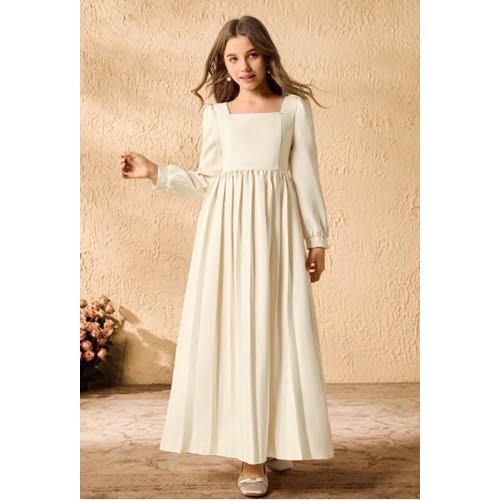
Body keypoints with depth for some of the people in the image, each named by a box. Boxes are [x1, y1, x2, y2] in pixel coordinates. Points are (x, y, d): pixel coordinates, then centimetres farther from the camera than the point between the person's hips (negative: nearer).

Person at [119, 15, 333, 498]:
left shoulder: (294, 107, 9)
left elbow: (306, 177, 6)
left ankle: (274, 439, 16)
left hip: (277, 227, -1)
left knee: (278, 329, 0)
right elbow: (206, 182, 14)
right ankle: (249, 452, 6)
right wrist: (155, 172, 5)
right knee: (233, 328, -2)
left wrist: (317, 239, 3)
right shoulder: (216, 113, 13)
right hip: (228, 228, 1)